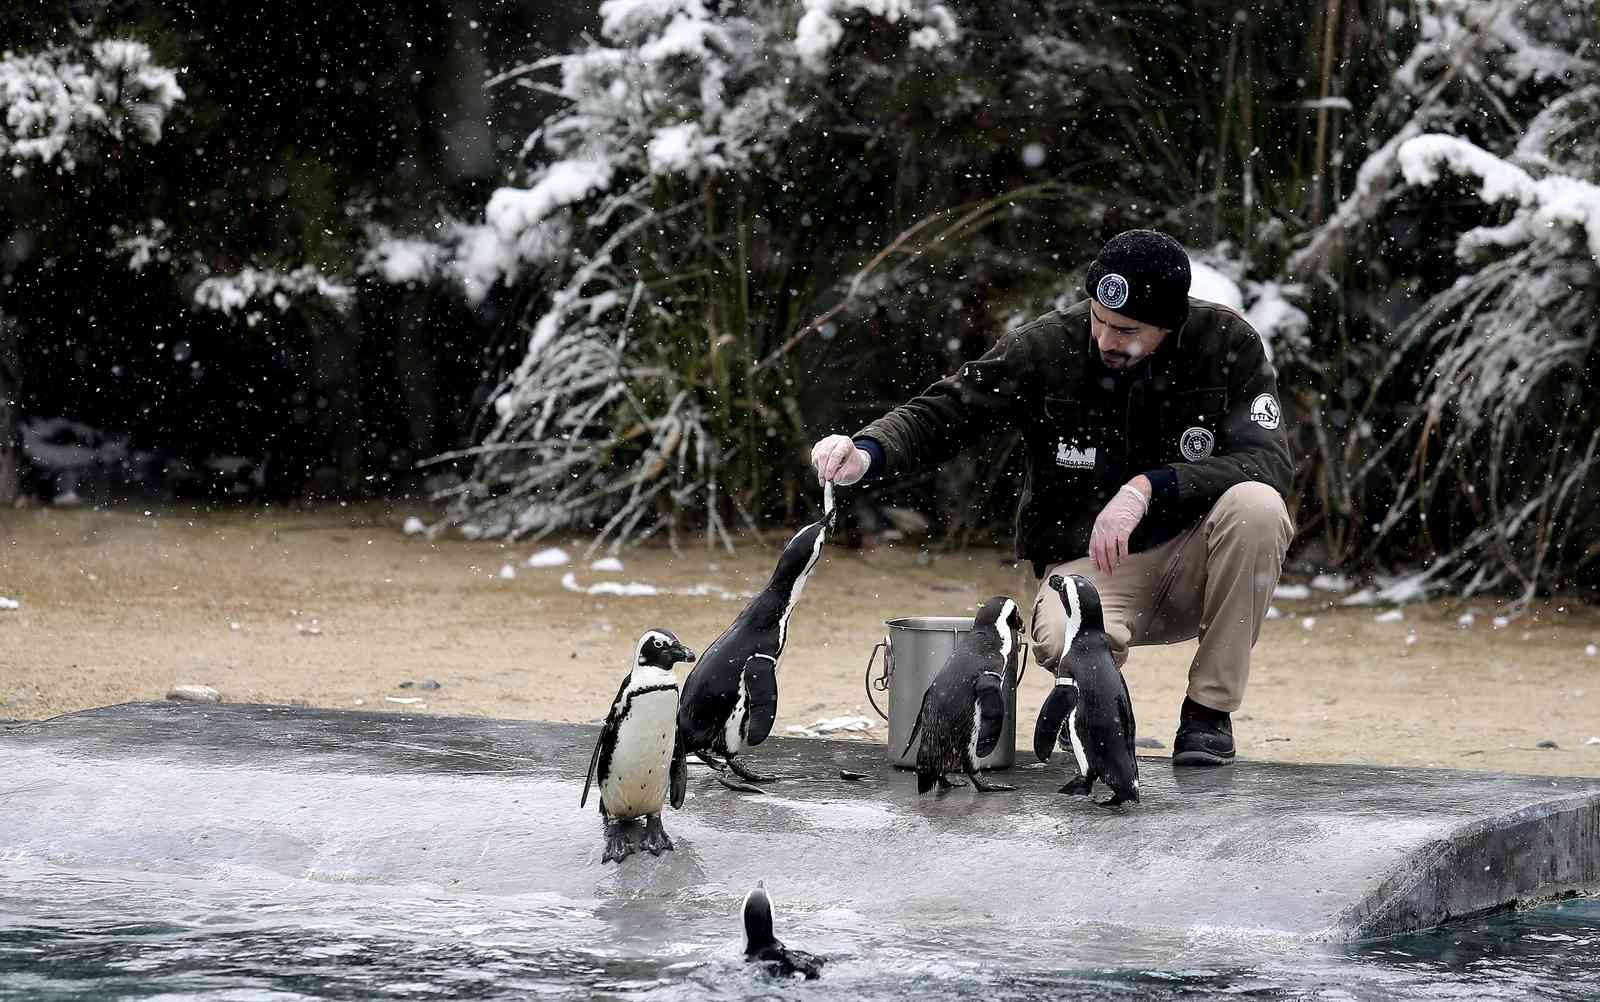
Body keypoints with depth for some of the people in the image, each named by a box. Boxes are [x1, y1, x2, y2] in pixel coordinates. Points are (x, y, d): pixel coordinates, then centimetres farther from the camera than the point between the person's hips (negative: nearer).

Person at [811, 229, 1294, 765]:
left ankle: (1210, 711, -15)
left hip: (1189, 560, 2)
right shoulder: (1049, 345, -8)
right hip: (1086, 560, -2)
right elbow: (942, 413, -4)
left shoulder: (1228, 343, -9)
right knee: (1066, 640, -38)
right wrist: (868, 451, -25)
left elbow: (1268, 462, -18)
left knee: (1257, 507, -33)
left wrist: (1149, 487, -30)